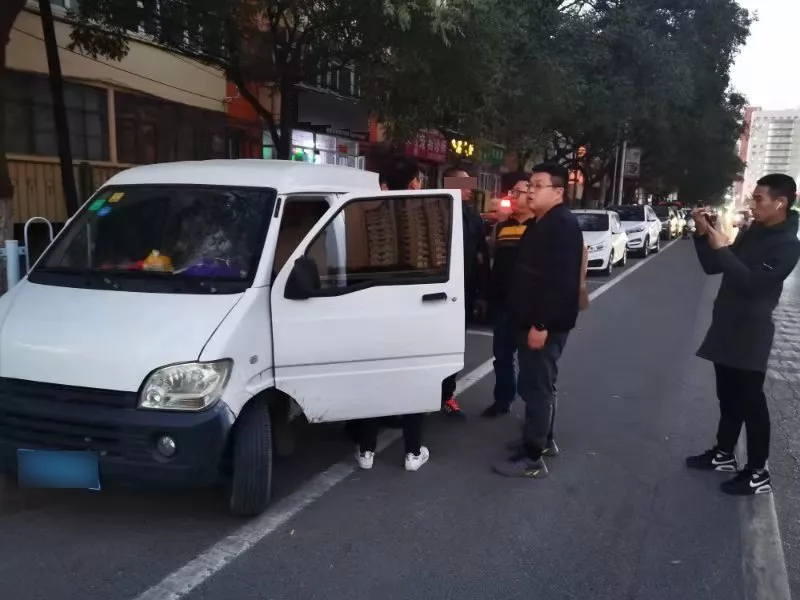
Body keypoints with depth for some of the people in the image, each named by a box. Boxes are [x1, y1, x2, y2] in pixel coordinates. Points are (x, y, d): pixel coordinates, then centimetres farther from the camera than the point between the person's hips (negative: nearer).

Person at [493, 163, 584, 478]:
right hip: (531, 320, 10)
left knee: (536, 386, -5)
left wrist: (542, 324, -27)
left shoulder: (564, 225, -17)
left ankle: (532, 458, 3)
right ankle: (544, 440, 32)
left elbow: (560, 281, -26)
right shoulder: (540, 224, 15)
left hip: (546, 323, -10)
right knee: (537, 383, 19)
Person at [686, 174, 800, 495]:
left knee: (750, 402, -2)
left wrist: (722, 248, -25)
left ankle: (758, 473, 7)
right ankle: (723, 454, 30)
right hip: (726, 328, 8)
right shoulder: (751, 233, 10)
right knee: (728, 397, 17)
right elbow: (713, 267, 13)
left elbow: (752, 281, -26)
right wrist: (704, 235, -1)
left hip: (751, 334, -8)